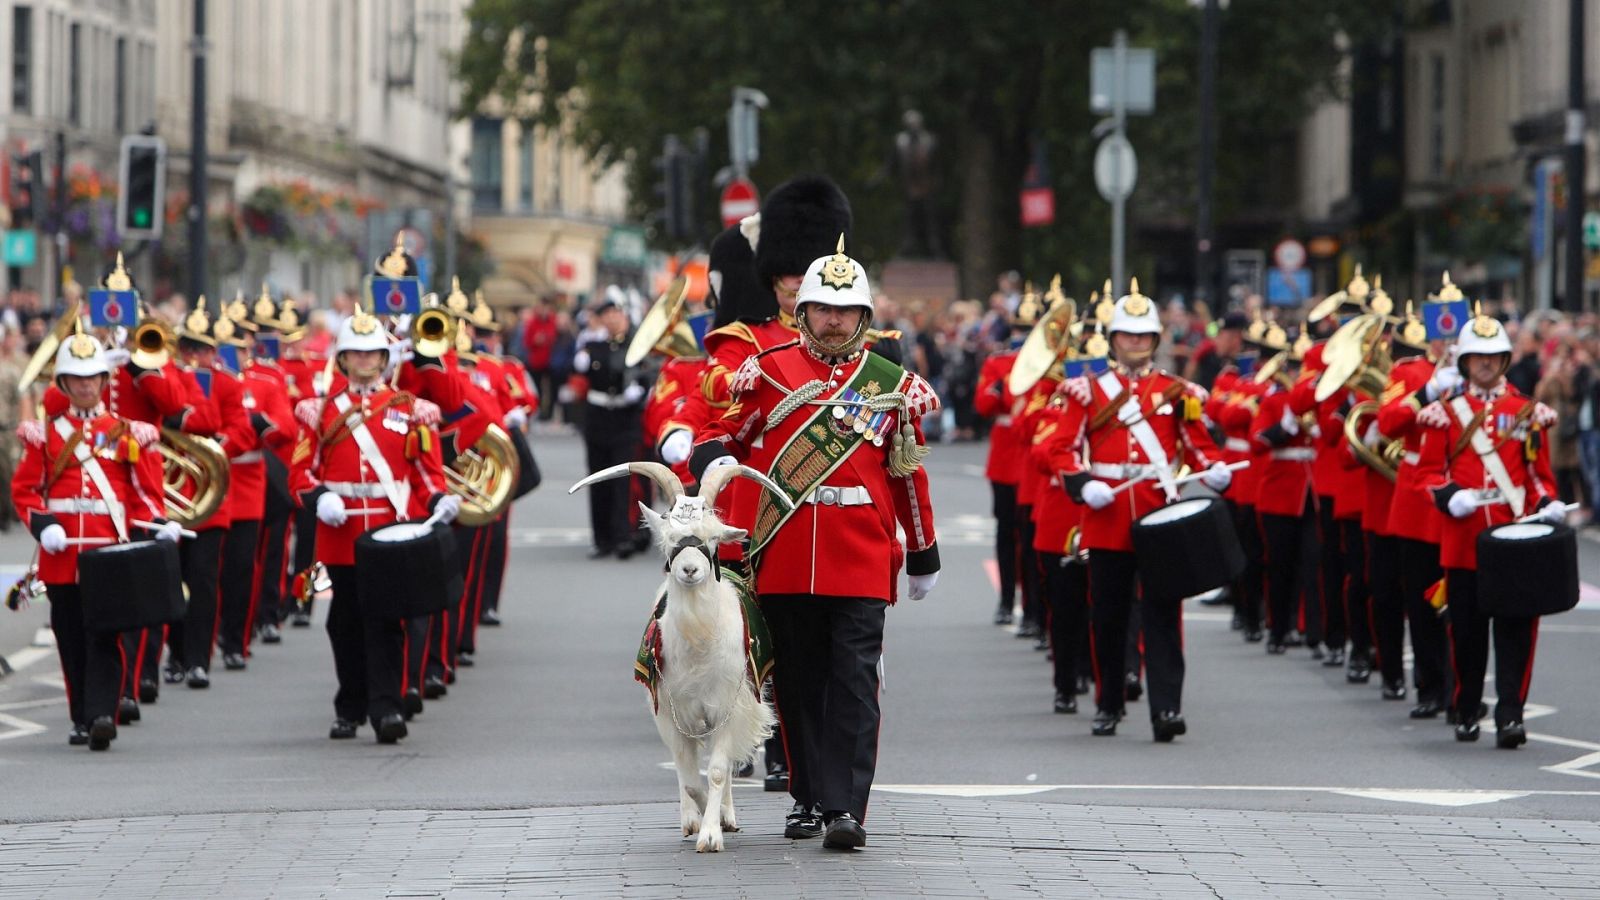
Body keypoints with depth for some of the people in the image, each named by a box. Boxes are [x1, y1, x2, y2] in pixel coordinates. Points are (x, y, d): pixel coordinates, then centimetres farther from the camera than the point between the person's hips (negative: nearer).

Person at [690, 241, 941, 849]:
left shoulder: (893, 385, 8)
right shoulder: (768, 372, 7)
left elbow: (908, 474, 13)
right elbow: (722, 431, 11)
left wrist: (924, 558, 16)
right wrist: (714, 461, -13)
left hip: (861, 563, -1)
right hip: (785, 561, 1)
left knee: (853, 684, -7)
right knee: (799, 684, 7)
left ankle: (846, 808, -9)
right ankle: (809, 799, 17)